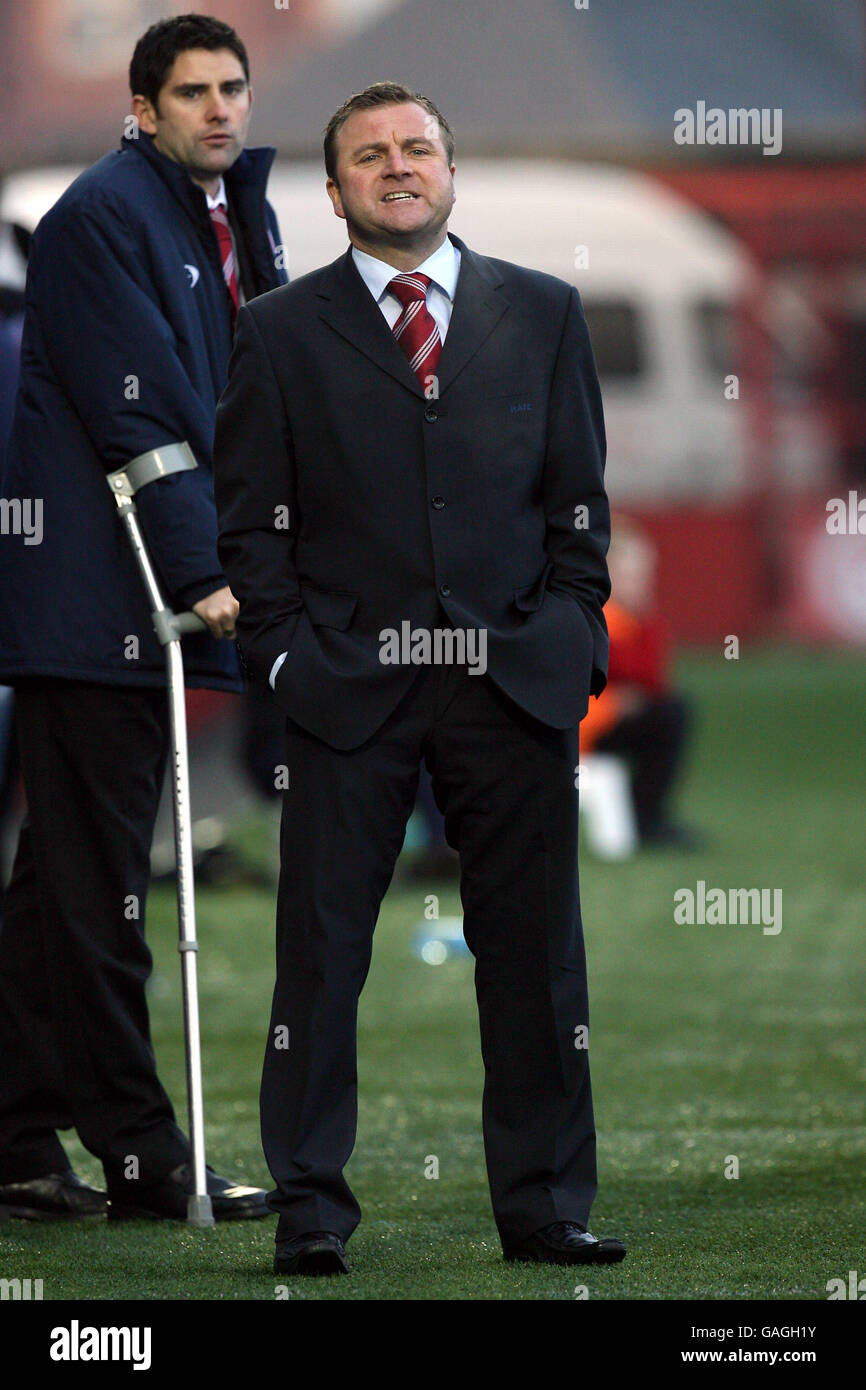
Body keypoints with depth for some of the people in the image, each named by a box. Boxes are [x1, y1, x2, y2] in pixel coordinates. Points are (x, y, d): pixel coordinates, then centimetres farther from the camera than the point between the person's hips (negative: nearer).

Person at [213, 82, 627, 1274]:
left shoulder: (542, 314, 12)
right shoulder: (282, 333, 7)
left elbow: (579, 496, 12)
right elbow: (249, 517, 6)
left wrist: (571, 638, 3)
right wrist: (288, 651, -4)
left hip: (516, 681, 1)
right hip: (347, 685, -1)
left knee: (535, 952, 3)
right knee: (322, 951, -1)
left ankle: (546, 1207, 10)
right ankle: (311, 1211, 4)